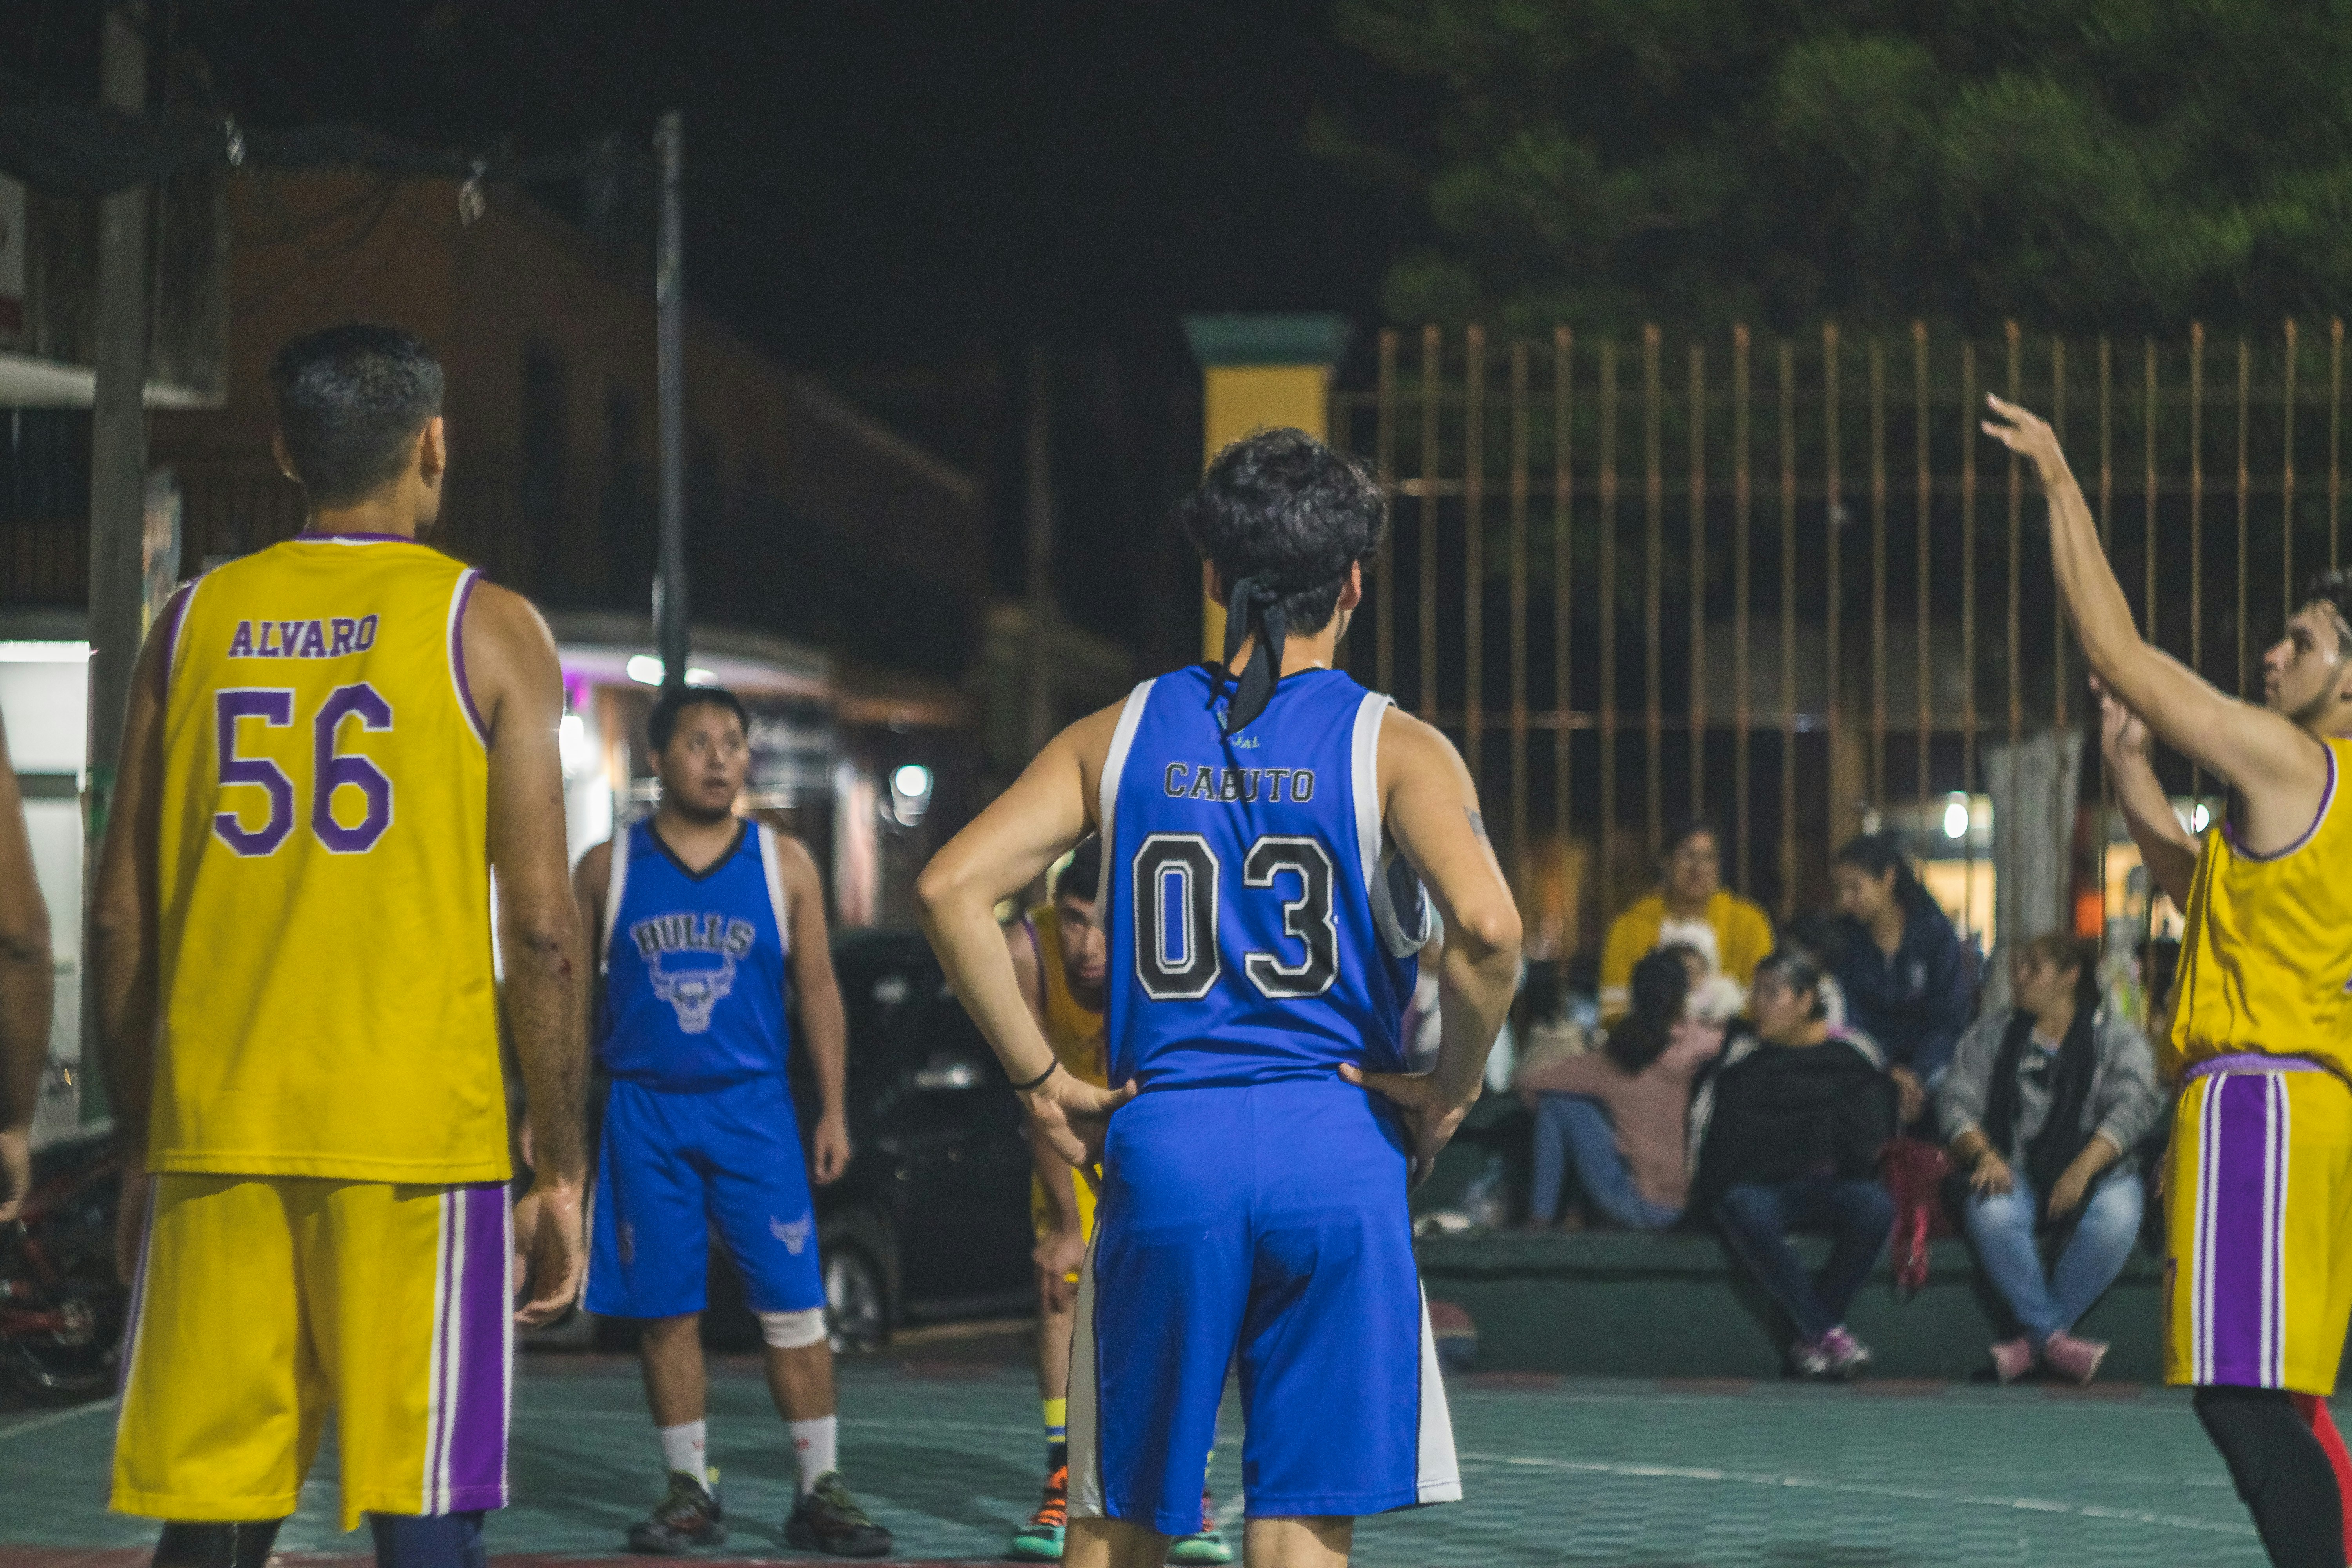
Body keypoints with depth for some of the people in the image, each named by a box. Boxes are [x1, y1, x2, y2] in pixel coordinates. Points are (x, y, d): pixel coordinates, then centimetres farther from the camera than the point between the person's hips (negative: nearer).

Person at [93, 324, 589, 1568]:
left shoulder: (194, 624, 9)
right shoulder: (484, 629, -1)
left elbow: (120, 920, 9)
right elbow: (541, 930, -5)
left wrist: (137, 1144, 18)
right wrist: (560, 1171, 1)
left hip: (213, 1135, 3)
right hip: (417, 1136, -3)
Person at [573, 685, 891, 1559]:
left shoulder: (784, 865, 5)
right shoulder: (607, 870, 4)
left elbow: (816, 990, 7)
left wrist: (833, 1111, 2)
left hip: (753, 1107, 0)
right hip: (645, 1110, 0)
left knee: (793, 1303, -5)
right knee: (665, 1309, 3)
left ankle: (819, 1492, -1)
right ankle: (690, 1492, 12)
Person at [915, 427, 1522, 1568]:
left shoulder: (1120, 736, 8)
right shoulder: (1392, 747, -1)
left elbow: (950, 891, -2)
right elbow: (1486, 927, -19)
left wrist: (1041, 1080, 3)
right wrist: (1450, 1089, -3)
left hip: (1163, 1143, 2)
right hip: (1336, 1153, -2)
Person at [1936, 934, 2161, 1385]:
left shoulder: (2118, 1039, 8)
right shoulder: (1991, 1035, 16)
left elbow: (2134, 1107, -7)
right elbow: (1957, 1100, 5)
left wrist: (2083, 1168, -24)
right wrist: (1983, 1154, -17)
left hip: (2099, 1170, -1)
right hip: (2016, 1172, 1)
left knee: (2115, 1218, -36)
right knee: (1992, 1213, -35)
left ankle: (2037, 1337, -20)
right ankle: (2052, 1337, -21)